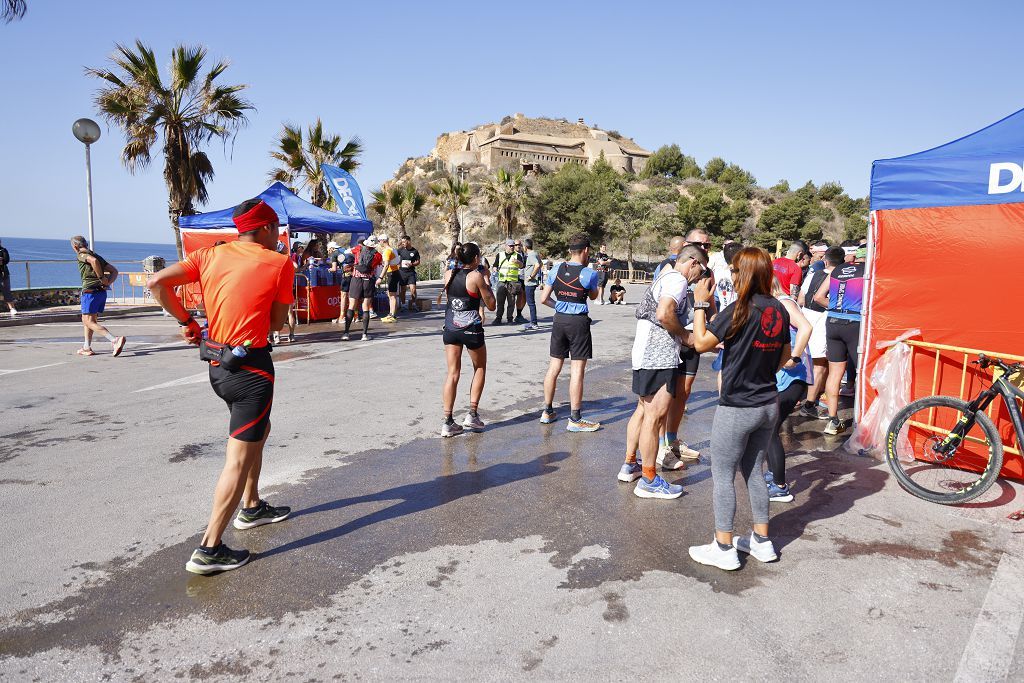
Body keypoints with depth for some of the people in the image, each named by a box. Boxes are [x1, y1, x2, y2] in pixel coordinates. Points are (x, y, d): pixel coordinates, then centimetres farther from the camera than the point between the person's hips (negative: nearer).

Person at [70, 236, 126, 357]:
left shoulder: (81, 255, -3)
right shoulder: (96, 255, 21)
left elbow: (93, 260, -27)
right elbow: (114, 271, 16)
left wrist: (101, 277, -19)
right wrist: (108, 282, 1)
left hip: (90, 291, -9)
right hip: (102, 292, 9)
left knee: (90, 322, -9)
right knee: (86, 320, 22)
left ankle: (115, 340, -27)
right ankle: (87, 347, 26)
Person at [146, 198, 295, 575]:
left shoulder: (210, 255, 7)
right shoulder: (280, 263, -5)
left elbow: (157, 283, -3)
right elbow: (277, 322, -1)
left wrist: (186, 321, 5)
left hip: (217, 366, 7)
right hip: (251, 367, -7)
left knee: (259, 431, 27)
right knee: (239, 457, -2)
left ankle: (252, 508, 40)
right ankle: (209, 550, 0)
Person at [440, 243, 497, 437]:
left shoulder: (450, 274, 4)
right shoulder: (476, 276, -11)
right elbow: (491, 305, -6)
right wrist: (487, 282, 5)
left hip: (450, 329, 5)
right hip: (471, 329, -4)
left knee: (453, 373, 6)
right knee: (480, 369, 17)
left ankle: (447, 422, 1)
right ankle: (472, 414, 13)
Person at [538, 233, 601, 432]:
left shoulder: (556, 270, 2)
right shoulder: (589, 273, -9)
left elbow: (544, 299, 4)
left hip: (559, 319, 5)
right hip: (579, 322, -5)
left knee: (554, 367, 13)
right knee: (577, 371, -1)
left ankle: (548, 412, 23)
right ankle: (575, 419, 4)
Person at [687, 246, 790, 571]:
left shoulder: (741, 309, -19)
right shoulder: (779, 310, 2)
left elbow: (701, 342, -14)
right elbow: (785, 357, 13)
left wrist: (700, 304, -5)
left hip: (737, 408, -7)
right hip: (768, 404, 7)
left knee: (723, 475, 4)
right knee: (753, 471, 19)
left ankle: (724, 549, 11)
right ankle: (761, 541, 27)